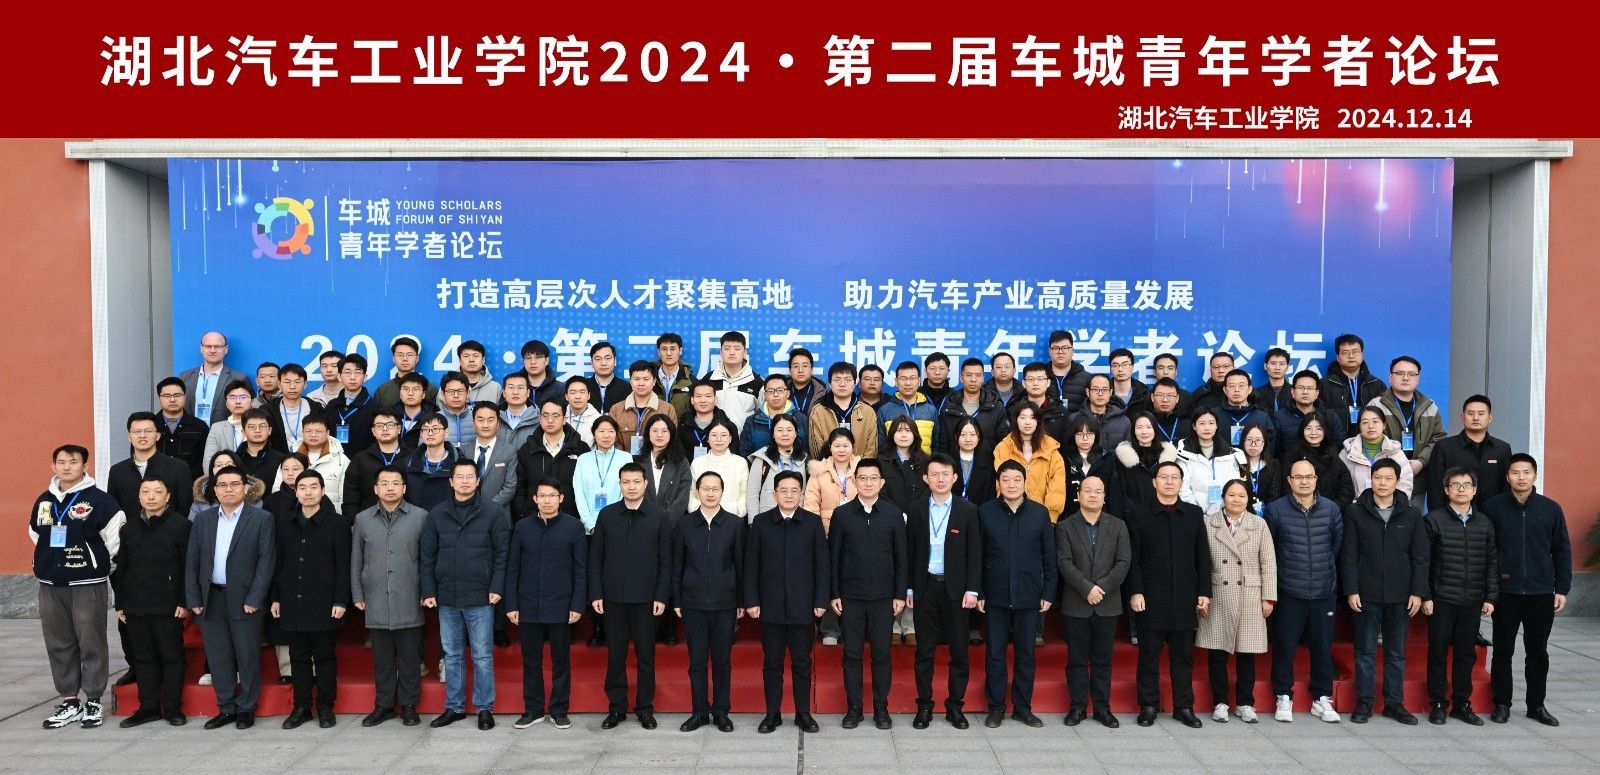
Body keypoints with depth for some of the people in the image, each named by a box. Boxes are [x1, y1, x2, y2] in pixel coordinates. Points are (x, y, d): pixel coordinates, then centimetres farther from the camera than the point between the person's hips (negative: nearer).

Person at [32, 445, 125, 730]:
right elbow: (36, 535, 23)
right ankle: (69, 701, 17)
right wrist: (50, 562, 17)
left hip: (88, 583, -5)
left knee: (91, 643, -1)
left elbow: (115, 534, -6)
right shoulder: (44, 500, 11)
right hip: (50, 584, 6)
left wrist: (98, 561, 3)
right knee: (59, 644, 9)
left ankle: (93, 701, 7)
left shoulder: (98, 499, -8)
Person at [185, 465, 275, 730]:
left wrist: (253, 599, -12)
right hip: (210, 599, 4)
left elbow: (266, 561, -7)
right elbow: (192, 562, 9)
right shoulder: (202, 520, 9)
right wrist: (193, 600, 1)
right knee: (218, 657, 9)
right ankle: (226, 708, 20)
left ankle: (246, 709, 15)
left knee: (248, 657, 3)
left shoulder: (261, 519, -3)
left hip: (244, 600, -3)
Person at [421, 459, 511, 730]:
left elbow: (502, 553, -3)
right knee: (452, 655, 12)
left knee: (482, 656, 3)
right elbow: (428, 555, 7)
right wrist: (429, 591, 1)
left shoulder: (494, 513, -3)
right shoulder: (436, 515, 6)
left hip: (480, 598, -3)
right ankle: (454, 707, 23)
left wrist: (497, 588, -9)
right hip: (447, 598, 3)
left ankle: (485, 708, 13)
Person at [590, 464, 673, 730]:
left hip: (645, 598, -1)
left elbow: (666, 561, 1)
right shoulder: (607, 515, 4)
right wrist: (596, 594, -2)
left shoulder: (659, 518, 1)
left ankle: (645, 708, 16)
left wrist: (662, 596, -6)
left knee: (646, 656, 5)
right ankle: (617, 707, 17)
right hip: (613, 597, 1)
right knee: (615, 655, 7)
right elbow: (596, 557, 5)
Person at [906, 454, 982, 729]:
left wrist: (972, 590, -7)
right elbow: (909, 551, 5)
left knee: (959, 651, 5)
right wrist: (907, 588, 2)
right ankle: (924, 706, 14)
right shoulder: (915, 509, 3)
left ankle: (955, 706, 16)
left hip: (956, 589, 0)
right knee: (924, 651, 6)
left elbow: (974, 553, -1)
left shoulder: (968, 510, 0)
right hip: (925, 588, 1)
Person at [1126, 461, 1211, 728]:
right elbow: (1133, 558, -1)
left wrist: (1204, 592, 3)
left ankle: (1184, 707, 17)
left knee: (1183, 654, 8)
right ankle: (1149, 706, 13)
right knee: (1149, 654, 4)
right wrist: (1135, 591, -9)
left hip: (1184, 598, 2)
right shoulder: (1138, 514, 3)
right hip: (1150, 598, -2)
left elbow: (1202, 557, 9)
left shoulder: (1194, 514, 10)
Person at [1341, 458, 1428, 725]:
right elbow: (1348, 555, -2)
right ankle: (1364, 703, 12)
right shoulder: (1355, 512, -1)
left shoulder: (1412, 514, 4)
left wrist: (1418, 592, -2)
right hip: (1367, 595, -1)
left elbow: (1420, 557, 4)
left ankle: (1394, 703, 18)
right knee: (1365, 651, 5)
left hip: (1400, 596, 2)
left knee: (1396, 652, 9)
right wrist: (1351, 590, -8)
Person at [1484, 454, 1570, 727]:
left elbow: (1562, 551, 7)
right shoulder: (1493, 507, -2)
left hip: (1541, 594, 2)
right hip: (1505, 592, -1)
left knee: (1538, 652, 11)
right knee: (1503, 651, 5)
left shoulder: (1551, 509, 3)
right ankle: (1502, 704, 15)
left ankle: (1537, 705, 22)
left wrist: (1562, 589, 3)